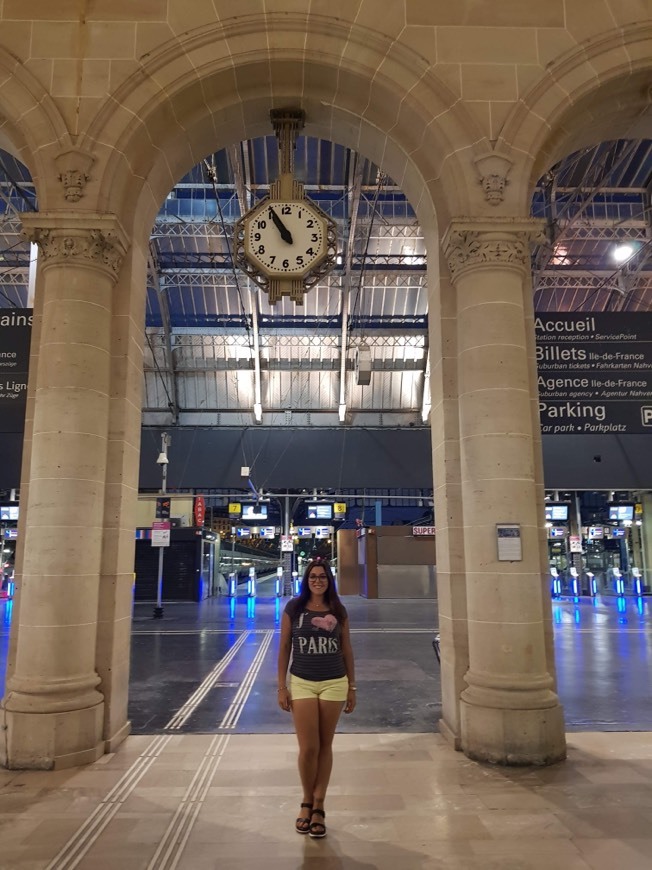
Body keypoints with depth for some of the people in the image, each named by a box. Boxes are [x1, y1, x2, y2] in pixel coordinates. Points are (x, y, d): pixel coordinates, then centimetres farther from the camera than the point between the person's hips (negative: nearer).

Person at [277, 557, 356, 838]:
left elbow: (347, 650, 7)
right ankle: (306, 802, 23)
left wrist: (352, 687, 8)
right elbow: (284, 648, 1)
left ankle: (318, 806, 22)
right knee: (308, 748, -1)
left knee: (325, 747, 8)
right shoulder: (293, 608, -3)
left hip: (334, 684, 1)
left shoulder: (338, 611, 1)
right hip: (302, 684, -1)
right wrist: (282, 687, -2)